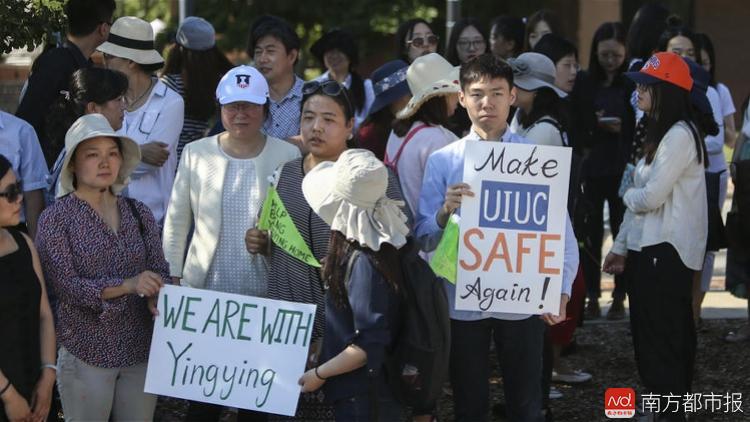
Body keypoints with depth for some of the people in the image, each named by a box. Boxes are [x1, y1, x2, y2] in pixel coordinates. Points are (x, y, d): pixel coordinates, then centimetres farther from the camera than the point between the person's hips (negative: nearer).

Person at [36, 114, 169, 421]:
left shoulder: (139, 213, 6)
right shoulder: (56, 219, -7)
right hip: (86, 352, -4)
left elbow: (160, 270, 3)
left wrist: (156, 298, -20)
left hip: (141, 349, 4)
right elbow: (65, 285, -15)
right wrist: (126, 286, -27)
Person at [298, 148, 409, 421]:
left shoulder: (364, 263, -25)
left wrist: (318, 374, -16)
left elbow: (369, 345, -25)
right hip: (360, 391, 9)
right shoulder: (372, 244, 1)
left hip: (362, 399, -9)